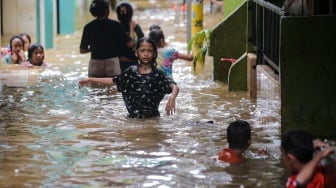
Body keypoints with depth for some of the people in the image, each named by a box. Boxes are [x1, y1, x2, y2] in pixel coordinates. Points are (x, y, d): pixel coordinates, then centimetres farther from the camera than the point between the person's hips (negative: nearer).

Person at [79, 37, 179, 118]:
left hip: (152, 118, -3)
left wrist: (172, 97, -40)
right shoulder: (131, 72, 7)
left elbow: (174, 87, -16)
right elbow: (114, 81, 18)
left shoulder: (158, 74, -4)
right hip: (133, 118, 3)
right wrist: (90, 80, 19)